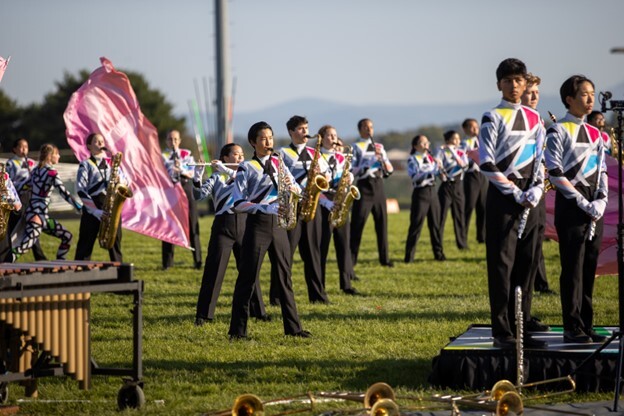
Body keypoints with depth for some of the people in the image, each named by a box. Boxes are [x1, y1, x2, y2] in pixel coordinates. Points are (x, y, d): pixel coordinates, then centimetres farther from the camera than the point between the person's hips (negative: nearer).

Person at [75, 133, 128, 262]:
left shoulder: (111, 162, 17)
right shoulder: (85, 164, 3)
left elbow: (125, 180, 16)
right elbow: (81, 190, -6)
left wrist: (121, 182, -10)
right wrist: (95, 210, -16)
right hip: (92, 208, -4)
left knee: (115, 241, 4)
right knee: (85, 244, -3)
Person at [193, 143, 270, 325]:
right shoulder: (216, 178, 4)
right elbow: (199, 196, -9)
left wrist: (227, 170, -19)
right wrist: (197, 177, -25)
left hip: (243, 224, 3)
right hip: (223, 226, -3)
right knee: (214, 270, -4)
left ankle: (258, 311, 18)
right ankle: (203, 314, -1)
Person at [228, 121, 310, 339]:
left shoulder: (278, 163, 13)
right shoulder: (246, 168, -3)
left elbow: (298, 191, 15)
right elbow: (238, 203, -11)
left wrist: (292, 186, -8)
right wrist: (267, 208, -19)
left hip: (278, 224, 5)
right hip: (257, 223, -5)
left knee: (284, 276, 7)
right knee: (248, 277, -3)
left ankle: (293, 327, 11)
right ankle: (238, 330, 0)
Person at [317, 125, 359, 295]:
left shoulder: (341, 157, 15)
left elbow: (348, 175, 15)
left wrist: (349, 178, -8)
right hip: (324, 202, -5)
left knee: (343, 242, 5)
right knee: (322, 244, -3)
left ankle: (346, 283, 10)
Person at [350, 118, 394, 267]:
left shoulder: (379, 147, 15)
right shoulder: (356, 147, -1)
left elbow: (389, 170, 12)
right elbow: (353, 170, -9)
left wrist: (382, 159, -7)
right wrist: (370, 162, -18)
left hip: (378, 185, 5)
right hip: (364, 185, -5)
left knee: (382, 221, 8)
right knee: (357, 223, -5)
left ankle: (384, 258, 15)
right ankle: (351, 258, -2)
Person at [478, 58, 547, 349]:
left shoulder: (534, 118, 13)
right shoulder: (493, 118, -4)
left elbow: (540, 159, 15)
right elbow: (487, 164, -10)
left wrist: (536, 190, -2)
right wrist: (516, 193, -13)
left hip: (529, 199, 6)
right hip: (503, 197, -6)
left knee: (525, 264, 7)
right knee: (502, 265, -5)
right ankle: (502, 331, -3)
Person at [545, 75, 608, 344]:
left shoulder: (595, 134, 15)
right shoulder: (558, 131, -5)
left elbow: (602, 170, 14)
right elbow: (555, 174, -11)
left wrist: (601, 201, -3)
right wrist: (583, 203, -15)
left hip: (594, 210, 6)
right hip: (570, 208, -6)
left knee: (589, 269, 7)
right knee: (573, 269, -5)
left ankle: (586, 325, 12)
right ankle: (573, 328, -2)